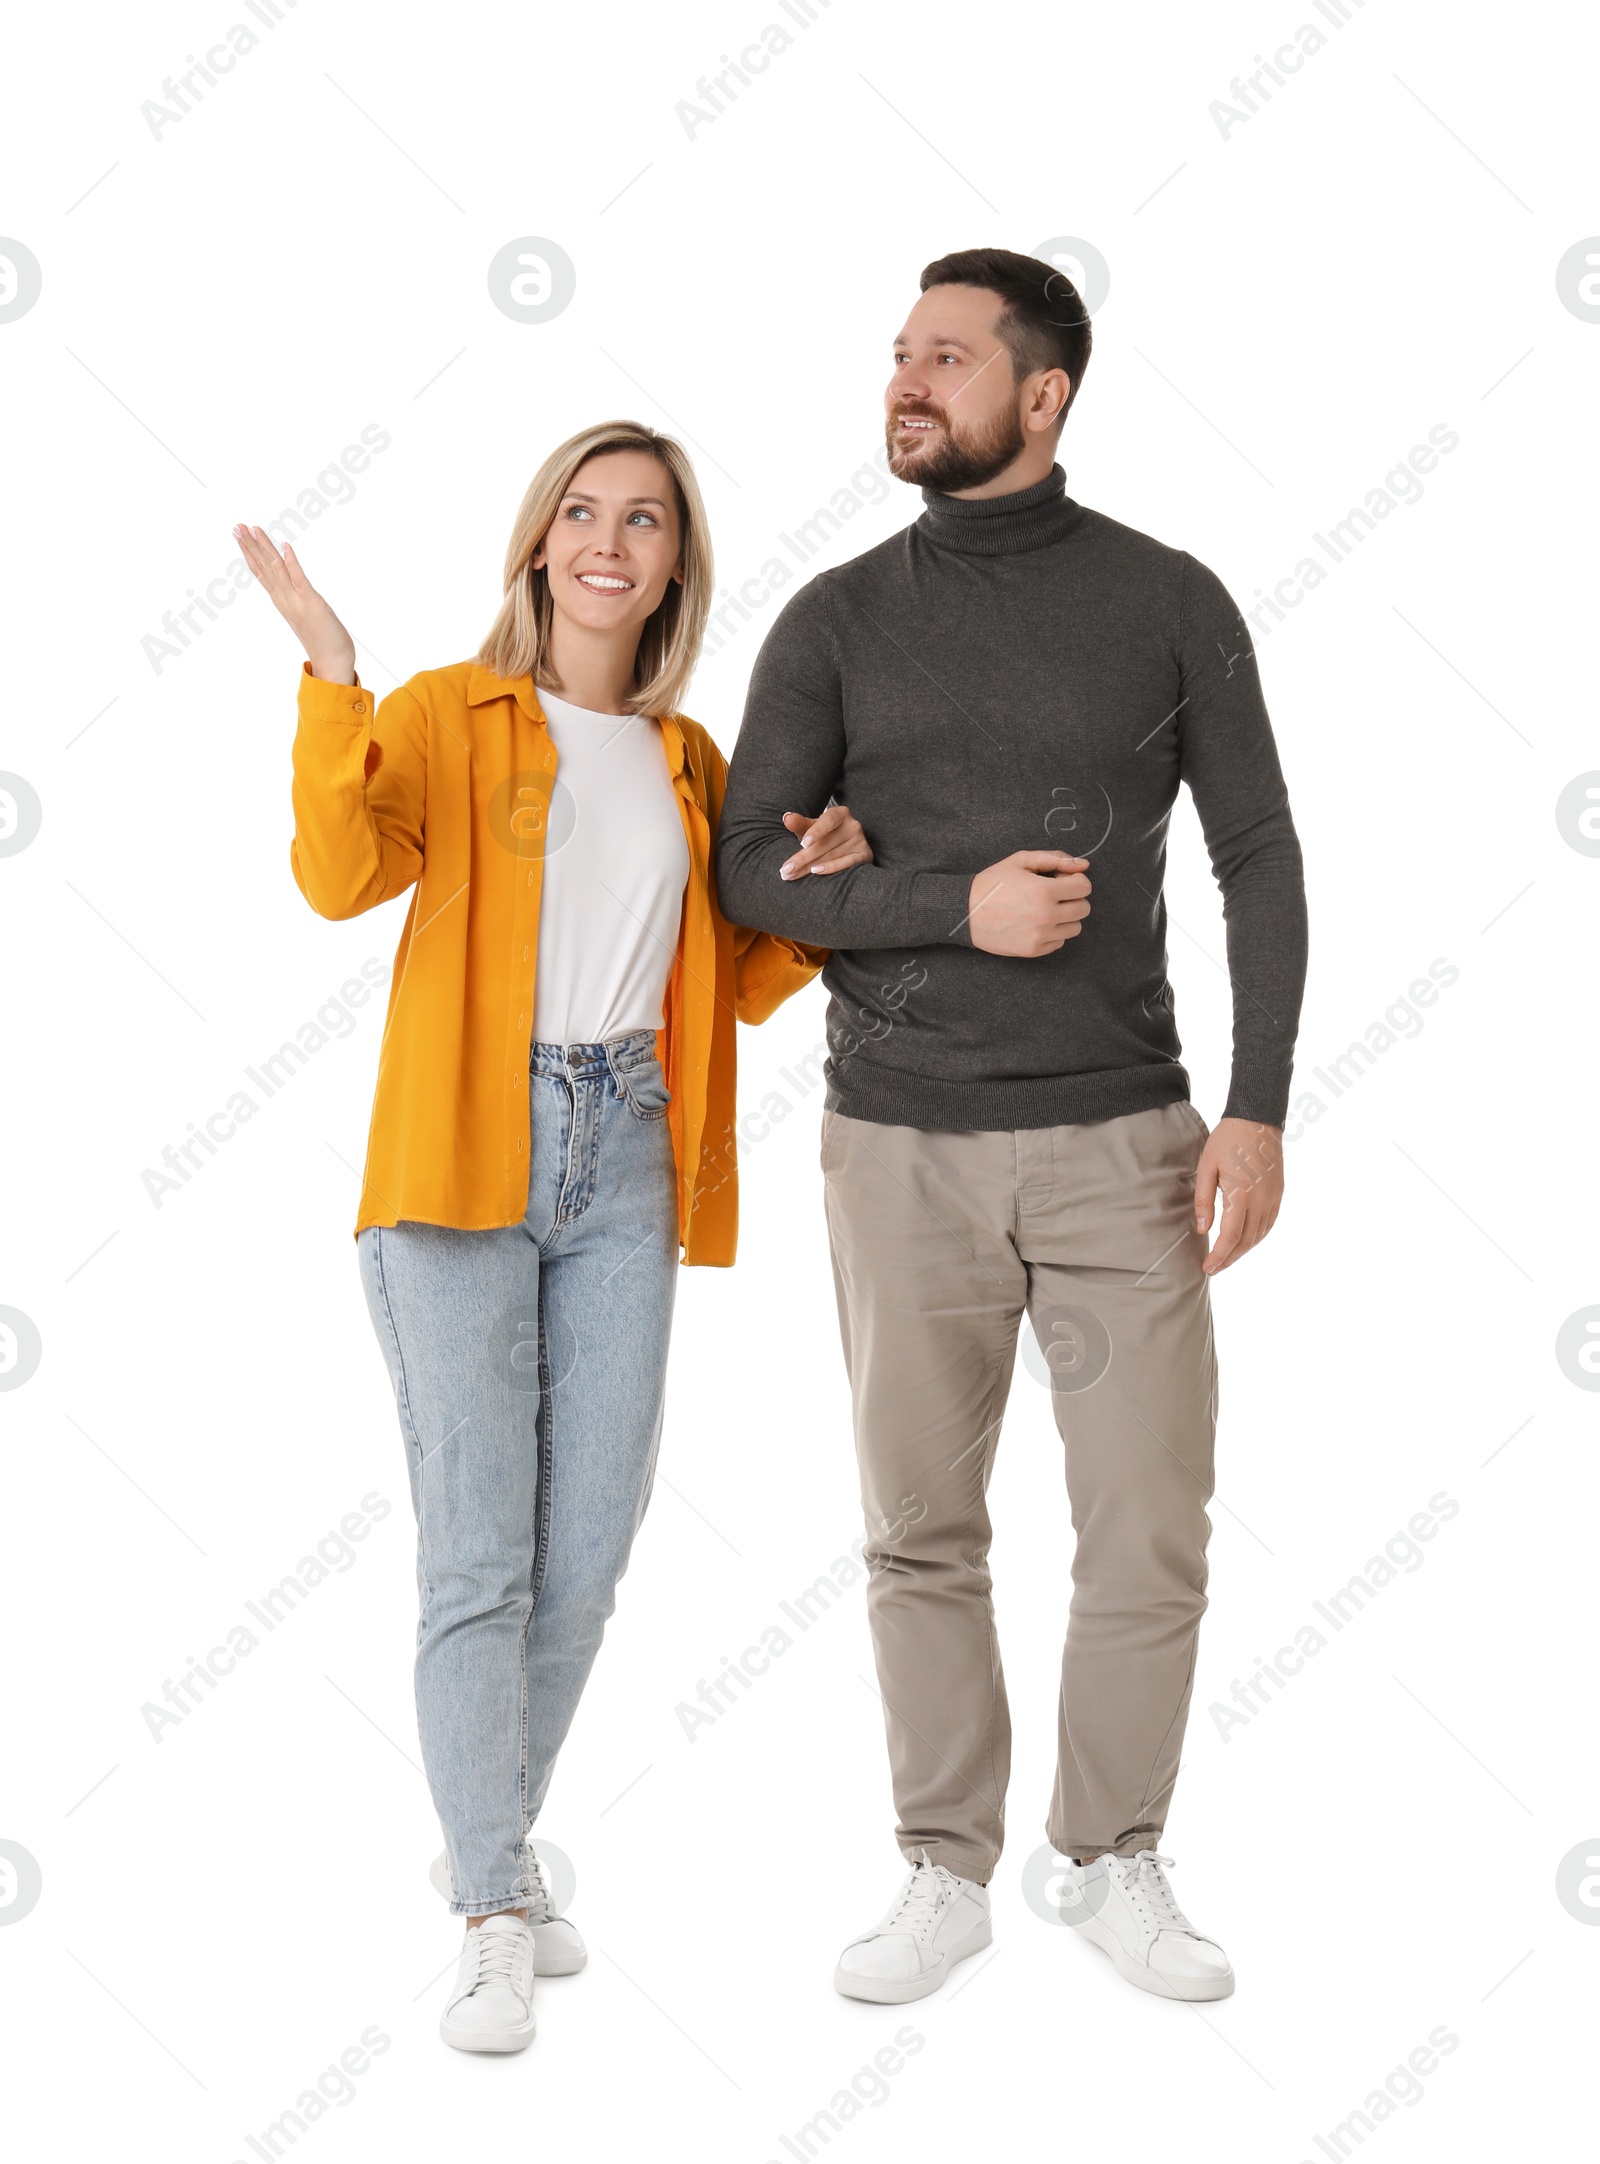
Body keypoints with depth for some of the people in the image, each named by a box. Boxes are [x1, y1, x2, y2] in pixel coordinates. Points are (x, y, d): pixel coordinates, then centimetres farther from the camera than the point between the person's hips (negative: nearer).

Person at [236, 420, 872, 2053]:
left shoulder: (689, 762, 16)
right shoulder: (446, 714, 3)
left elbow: (739, 987, 20)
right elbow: (341, 875, -15)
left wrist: (819, 889, 4)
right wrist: (330, 673, -22)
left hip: (623, 1166, 4)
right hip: (464, 1157, -4)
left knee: (588, 1553, 7)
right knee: (478, 1551, -4)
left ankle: (483, 1849, 27)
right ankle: (498, 1920, 5)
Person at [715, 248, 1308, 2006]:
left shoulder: (1169, 601, 2)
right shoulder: (838, 620, 4)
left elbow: (1259, 861, 2)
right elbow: (750, 872, 0)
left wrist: (1258, 1108, -8)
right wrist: (957, 907, -15)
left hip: (1121, 1137, 0)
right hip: (904, 1143, 1)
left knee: (1150, 1522, 2)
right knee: (922, 1529, 7)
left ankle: (1116, 1865, 21)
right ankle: (946, 1873, 22)